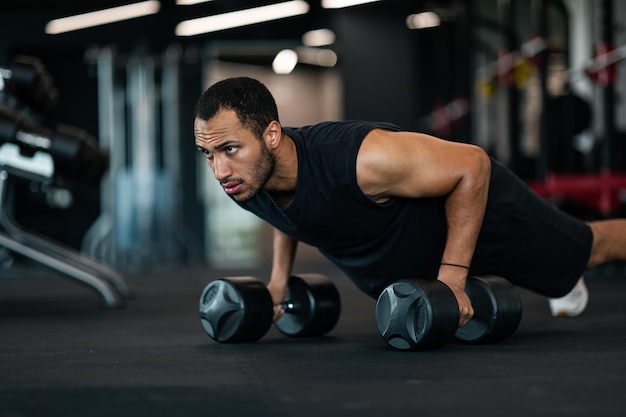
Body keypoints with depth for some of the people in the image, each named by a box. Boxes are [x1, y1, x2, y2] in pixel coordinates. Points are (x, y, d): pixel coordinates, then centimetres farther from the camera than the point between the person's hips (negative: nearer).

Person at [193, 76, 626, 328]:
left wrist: (452, 276, -33)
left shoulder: (359, 160, -47)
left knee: (586, 250, 16)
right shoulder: (246, 184, -24)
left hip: (473, 202, -7)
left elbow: (472, 165, -35)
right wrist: (279, 278, 0)